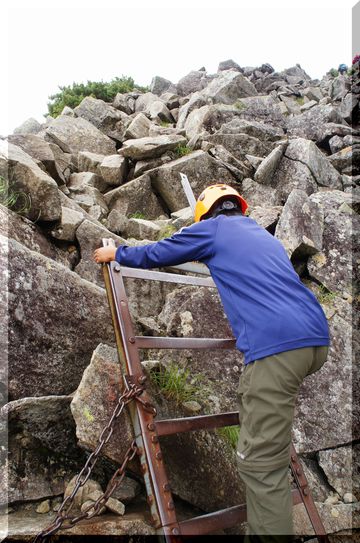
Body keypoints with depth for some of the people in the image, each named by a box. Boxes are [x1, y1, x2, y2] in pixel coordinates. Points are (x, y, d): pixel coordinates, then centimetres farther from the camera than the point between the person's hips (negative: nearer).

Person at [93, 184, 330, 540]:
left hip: (278, 346, -9)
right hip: (316, 339, 9)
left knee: (260, 463, -4)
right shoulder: (265, 236, 30)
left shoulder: (213, 228, 10)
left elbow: (156, 254, 20)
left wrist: (115, 253, 39)